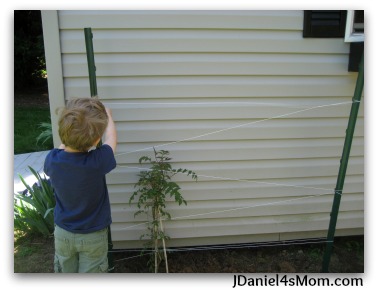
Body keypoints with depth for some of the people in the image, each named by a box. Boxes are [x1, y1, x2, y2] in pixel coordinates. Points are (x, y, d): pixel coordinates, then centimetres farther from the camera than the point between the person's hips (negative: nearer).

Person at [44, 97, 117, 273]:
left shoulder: (52, 159, -21)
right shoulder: (97, 161, -30)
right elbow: (111, 139, -8)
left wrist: (69, 136, 14)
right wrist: (108, 116, 9)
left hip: (63, 232, 3)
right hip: (93, 235, -2)